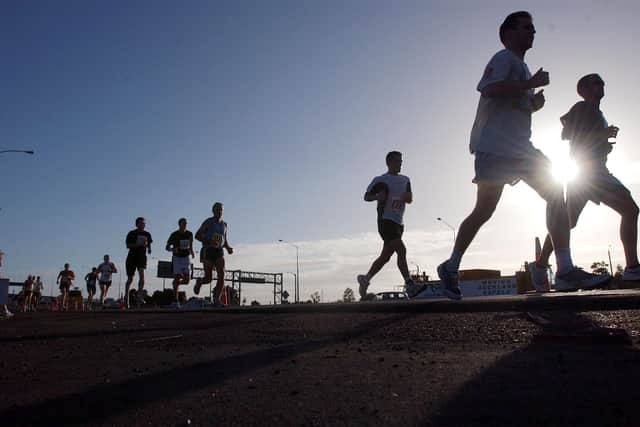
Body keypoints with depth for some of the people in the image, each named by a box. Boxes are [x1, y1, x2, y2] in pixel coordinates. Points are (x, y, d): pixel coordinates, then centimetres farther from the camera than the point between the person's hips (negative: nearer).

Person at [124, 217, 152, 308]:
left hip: (142, 256, 1)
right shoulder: (131, 233, -2)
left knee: (142, 274, -21)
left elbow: (149, 244, 18)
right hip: (132, 256, -1)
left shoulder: (147, 234, 8)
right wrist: (138, 244, -23)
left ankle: (140, 296, -25)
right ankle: (126, 297, 27)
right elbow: (128, 245, -9)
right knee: (130, 278, 7)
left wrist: (149, 249, -5)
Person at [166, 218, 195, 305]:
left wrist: (192, 252, 9)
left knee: (186, 280, -6)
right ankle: (176, 300, -2)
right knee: (177, 278, -9)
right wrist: (172, 249, -22)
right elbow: (167, 247, -4)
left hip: (186, 258, 3)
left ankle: (175, 284, 27)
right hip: (176, 258, -3)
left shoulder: (189, 234, 4)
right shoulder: (174, 234, -7)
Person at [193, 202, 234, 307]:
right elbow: (197, 235, -5)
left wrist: (228, 248, 1)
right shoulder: (208, 222, -2)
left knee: (221, 275, -17)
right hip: (208, 251, -4)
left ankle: (216, 300, -16)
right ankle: (199, 281, 35)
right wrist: (209, 241, -21)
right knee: (208, 278, -3)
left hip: (219, 252, 4)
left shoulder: (224, 224, 15)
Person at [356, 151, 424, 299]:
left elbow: (410, 200, 16)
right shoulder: (381, 180, 0)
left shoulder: (405, 180, 17)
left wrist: (406, 196, -8)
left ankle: (365, 279, 25)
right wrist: (377, 196, -17)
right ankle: (410, 286, -26)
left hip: (398, 222, 7)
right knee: (401, 250, -22)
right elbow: (366, 196, 4)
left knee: (385, 256, 10)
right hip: (385, 220, -7)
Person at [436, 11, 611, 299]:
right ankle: (450, 267, 1)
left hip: (520, 147, 9)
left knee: (555, 194, -3)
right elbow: (489, 89, -20)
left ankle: (565, 271, -3)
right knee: (484, 210, -13)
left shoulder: (521, 66, 28)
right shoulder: (504, 58, 0)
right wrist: (532, 83, -14)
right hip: (494, 146, -9)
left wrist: (535, 102, 14)